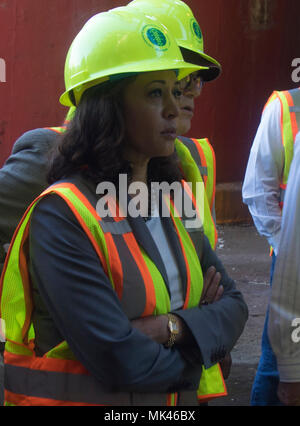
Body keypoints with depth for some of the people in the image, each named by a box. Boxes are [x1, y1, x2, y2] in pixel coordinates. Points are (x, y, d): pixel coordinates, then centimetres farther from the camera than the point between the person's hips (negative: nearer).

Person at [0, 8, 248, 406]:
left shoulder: (177, 199, 2)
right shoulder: (60, 216, -21)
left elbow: (234, 304, 1)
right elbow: (118, 362, -26)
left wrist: (171, 328, -18)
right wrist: (199, 330, -10)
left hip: (179, 399, 7)